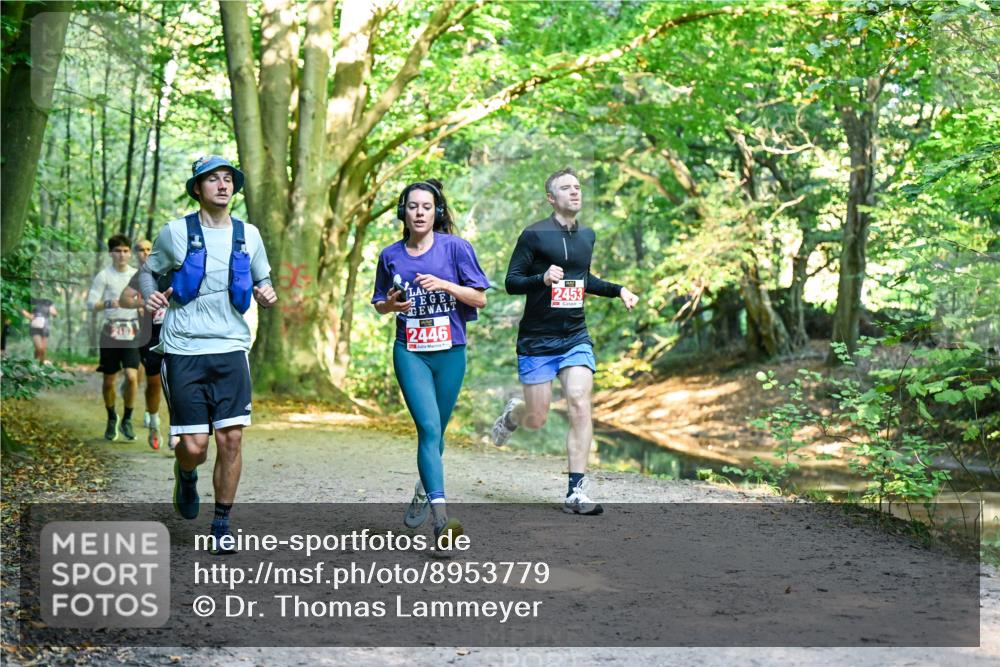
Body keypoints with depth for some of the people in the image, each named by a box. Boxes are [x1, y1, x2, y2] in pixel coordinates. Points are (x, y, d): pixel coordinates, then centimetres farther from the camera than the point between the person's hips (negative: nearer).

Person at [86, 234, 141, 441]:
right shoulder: (103, 276, -3)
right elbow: (91, 303, -10)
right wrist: (108, 304, -26)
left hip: (131, 332, 1)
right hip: (110, 331, -1)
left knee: (132, 377, -14)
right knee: (109, 380, 6)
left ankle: (127, 419, 4)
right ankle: (112, 419, 28)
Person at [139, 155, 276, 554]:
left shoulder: (249, 235, 9)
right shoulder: (175, 232, 0)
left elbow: (262, 282, 20)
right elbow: (149, 271, 12)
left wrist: (267, 297, -3)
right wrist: (150, 296, -9)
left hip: (231, 349, 2)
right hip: (183, 349, -2)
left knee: (231, 438, -4)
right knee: (194, 444, -5)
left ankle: (222, 525, 12)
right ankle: (186, 477, 33)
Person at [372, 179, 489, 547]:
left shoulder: (456, 248, -2)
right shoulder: (391, 255, 5)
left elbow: (479, 298, -3)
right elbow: (380, 305, 17)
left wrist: (444, 285, -18)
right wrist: (391, 304, -6)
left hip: (450, 353, 1)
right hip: (410, 353, 0)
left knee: (435, 431, 12)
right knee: (429, 427, -16)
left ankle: (423, 492, 41)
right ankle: (441, 517, -23)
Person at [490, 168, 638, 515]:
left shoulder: (587, 235, 12)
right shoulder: (534, 235, -8)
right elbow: (511, 282, -9)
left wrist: (618, 290, 14)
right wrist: (543, 279, -27)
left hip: (576, 338, 4)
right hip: (536, 341, -4)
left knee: (580, 407, -13)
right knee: (536, 420, 2)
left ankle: (576, 492, -9)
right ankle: (513, 413, 40)